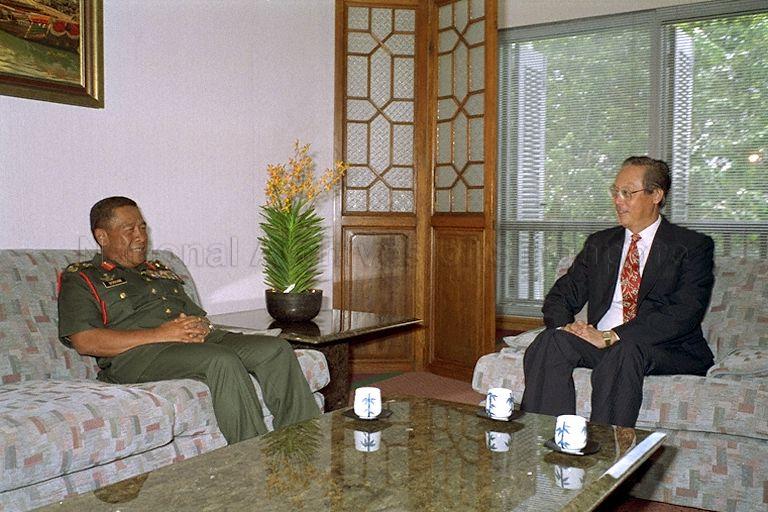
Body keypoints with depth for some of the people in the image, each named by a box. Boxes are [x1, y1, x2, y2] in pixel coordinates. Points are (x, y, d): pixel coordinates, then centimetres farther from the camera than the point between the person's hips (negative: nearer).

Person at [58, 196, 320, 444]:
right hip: (137, 354, -6)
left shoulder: (159, 271, 32)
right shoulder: (79, 279, 10)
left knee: (277, 348, -16)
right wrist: (161, 334, -14)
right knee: (222, 360, -35)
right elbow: (85, 341, -7)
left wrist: (201, 327, -1)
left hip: (199, 340, 7)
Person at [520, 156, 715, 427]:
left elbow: (684, 313, -12)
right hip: (600, 341, 4)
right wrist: (566, 326, -12)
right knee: (550, 341, -26)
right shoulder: (599, 243, 19)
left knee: (624, 352, -37)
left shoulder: (693, 246, 3)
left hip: (667, 350, -4)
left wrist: (612, 336, -21)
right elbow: (561, 296, 14)